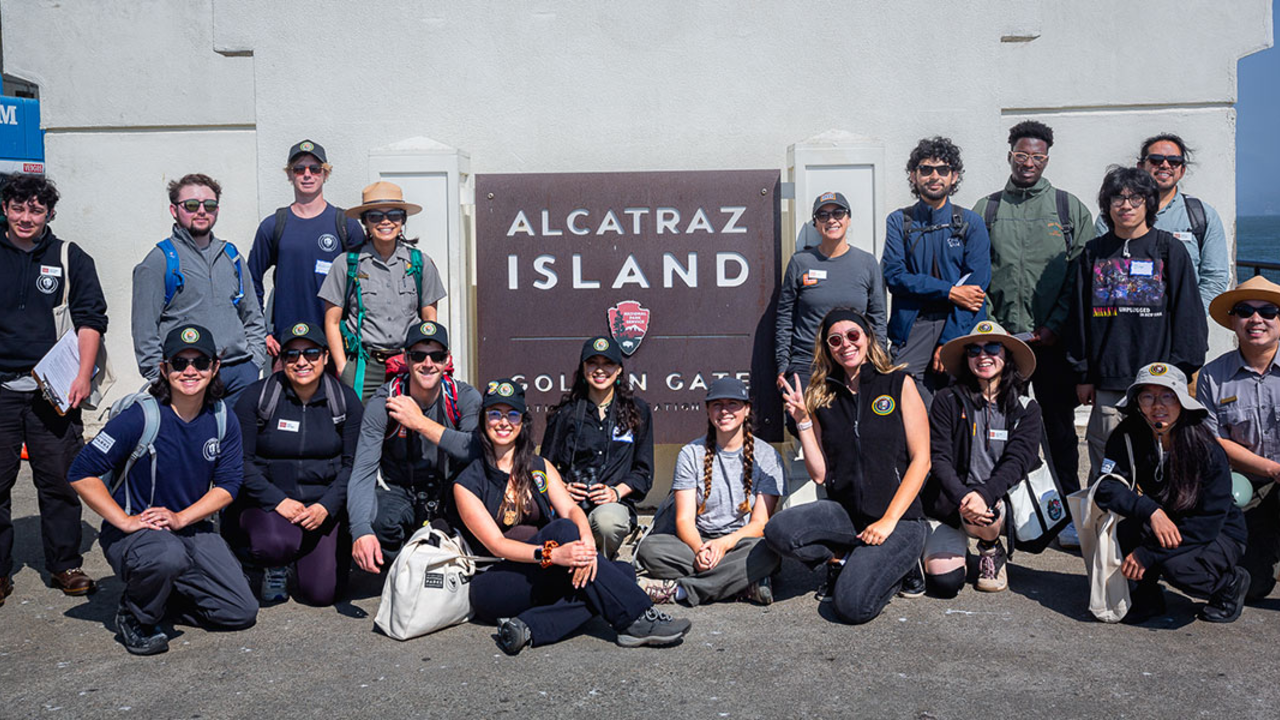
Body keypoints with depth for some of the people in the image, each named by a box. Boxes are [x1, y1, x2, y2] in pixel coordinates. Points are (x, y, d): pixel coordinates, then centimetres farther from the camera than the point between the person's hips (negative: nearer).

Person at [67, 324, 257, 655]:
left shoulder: (223, 420, -2)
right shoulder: (142, 417, -17)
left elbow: (228, 483, -1)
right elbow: (81, 473, -16)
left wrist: (181, 518, -15)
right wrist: (125, 522, -21)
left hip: (192, 526, 5)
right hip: (133, 528, -5)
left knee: (242, 612, -5)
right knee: (169, 556, -41)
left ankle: (162, 592, 21)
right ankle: (134, 616, -7)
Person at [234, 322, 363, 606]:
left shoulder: (345, 399, -1)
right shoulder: (255, 397, -5)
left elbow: (353, 463, -1)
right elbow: (241, 462, -6)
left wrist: (326, 506, -15)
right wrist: (278, 501, -17)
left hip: (325, 505, 1)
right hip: (268, 502, -1)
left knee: (321, 593, -11)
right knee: (276, 544, -35)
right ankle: (275, 566, 5)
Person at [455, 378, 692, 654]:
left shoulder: (540, 467, 13)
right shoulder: (468, 483, -2)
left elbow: (571, 509, -2)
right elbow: (496, 544, -13)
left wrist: (587, 541, -27)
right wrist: (552, 554, -31)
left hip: (543, 581, 5)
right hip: (494, 587, -5)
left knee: (623, 571, -20)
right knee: (563, 531, -30)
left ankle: (530, 628, -35)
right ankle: (637, 619, -31)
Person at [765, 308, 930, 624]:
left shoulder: (900, 384, 1)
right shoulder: (822, 397, 9)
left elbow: (921, 460, -3)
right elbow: (820, 474, 6)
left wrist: (888, 521, -12)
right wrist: (802, 420, -3)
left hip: (899, 518, -3)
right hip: (844, 512, 4)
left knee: (853, 605, -24)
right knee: (778, 531, -25)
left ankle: (899, 564, 7)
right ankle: (844, 562, 1)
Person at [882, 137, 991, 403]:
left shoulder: (971, 223, 8)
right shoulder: (899, 221, 10)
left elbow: (976, 285, 0)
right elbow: (894, 276, -2)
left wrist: (949, 341, -9)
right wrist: (950, 291, -10)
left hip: (960, 326, 0)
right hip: (913, 327, 0)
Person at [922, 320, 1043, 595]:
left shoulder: (1025, 409, 5)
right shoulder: (948, 401, 1)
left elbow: (1018, 461, -9)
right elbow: (939, 458, -7)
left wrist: (983, 494, -27)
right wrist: (961, 497, -25)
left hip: (1000, 500, 0)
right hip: (949, 503, 0)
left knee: (981, 513, -36)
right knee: (945, 582, -18)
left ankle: (992, 550, 1)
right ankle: (956, 546, 19)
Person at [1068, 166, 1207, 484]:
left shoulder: (1170, 250, 3)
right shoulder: (1093, 253, 9)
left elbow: (1187, 316, 2)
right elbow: (1079, 317, 11)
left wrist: (1179, 375, -4)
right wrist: (1083, 374, 7)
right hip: (1107, 381, 2)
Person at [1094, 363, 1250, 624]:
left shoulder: (1208, 451, -22)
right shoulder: (1128, 436, -13)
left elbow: (1209, 522, -22)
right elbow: (1106, 489, -22)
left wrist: (1148, 553, -28)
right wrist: (1151, 511, -40)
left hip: (1219, 534, -3)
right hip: (1159, 530, 3)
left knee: (1177, 566, -33)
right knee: (1124, 515, -28)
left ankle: (1232, 582, 2)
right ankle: (1148, 594, -7)